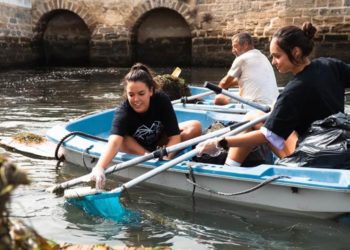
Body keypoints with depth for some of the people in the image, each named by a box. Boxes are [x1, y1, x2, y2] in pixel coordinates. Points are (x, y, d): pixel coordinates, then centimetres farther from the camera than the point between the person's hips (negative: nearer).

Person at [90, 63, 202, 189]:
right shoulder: (123, 112, -35)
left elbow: (175, 136, -29)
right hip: (136, 146, -2)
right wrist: (100, 168, -70)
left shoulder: (162, 100, -28)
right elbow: (114, 142, -52)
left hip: (160, 141, 2)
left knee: (195, 127, -22)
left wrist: (165, 158, -47)